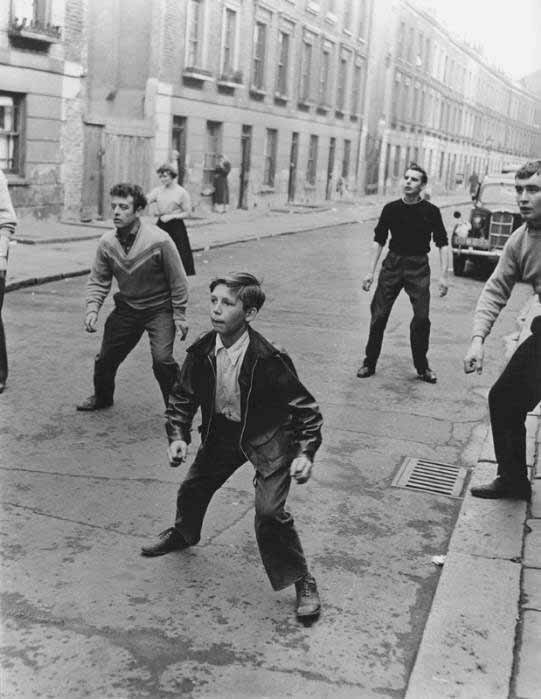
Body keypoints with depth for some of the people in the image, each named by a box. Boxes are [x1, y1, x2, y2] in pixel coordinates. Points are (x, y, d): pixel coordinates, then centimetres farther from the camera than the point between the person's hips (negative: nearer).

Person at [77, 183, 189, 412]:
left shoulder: (159, 240, -22)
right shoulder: (107, 242, -10)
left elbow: (177, 281, -13)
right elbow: (98, 281, 0)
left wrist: (179, 316, -10)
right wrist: (92, 309, -15)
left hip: (159, 309, -4)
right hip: (126, 308, 5)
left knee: (162, 360, -20)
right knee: (105, 358, 11)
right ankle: (102, 397, 41)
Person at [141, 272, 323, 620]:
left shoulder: (269, 360, -28)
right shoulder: (202, 352, -14)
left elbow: (306, 408, -20)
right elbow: (183, 397, 1)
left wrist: (305, 453, -29)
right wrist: (178, 437, -12)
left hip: (267, 438, -5)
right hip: (221, 432, 6)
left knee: (270, 511, -18)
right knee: (193, 489, 19)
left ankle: (303, 582, 3)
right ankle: (183, 534, 56)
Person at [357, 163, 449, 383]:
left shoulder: (430, 211, -3)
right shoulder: (391, 209, 2)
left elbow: (442, 244, 0)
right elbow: (379, 241, 8)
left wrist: (443, 275, -7)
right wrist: (371, 272, 4)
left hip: (418, 267, -1)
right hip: (393, 263, 2)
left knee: (422, 317, -5)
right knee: (379, 314, -1)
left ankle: (422, 367, 10)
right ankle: (369, 363, 11)